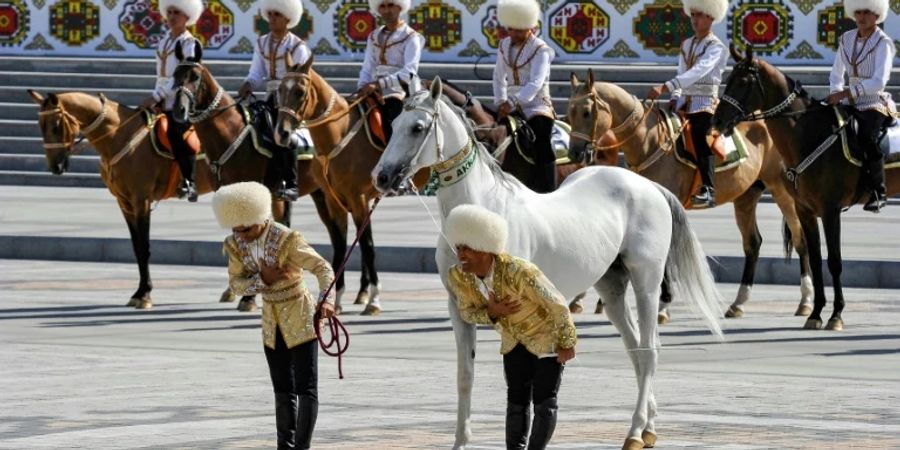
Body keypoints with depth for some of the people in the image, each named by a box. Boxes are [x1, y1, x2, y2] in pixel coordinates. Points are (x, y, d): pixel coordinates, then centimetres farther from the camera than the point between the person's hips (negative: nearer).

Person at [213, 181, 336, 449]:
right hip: (271, 321, 6)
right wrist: (262, 279, -25)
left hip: (300, 318, -6)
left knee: (306, 387, -8)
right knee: (282, 389, 15)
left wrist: (326, 301, -41)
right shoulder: (235, 244, -7)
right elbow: (235, 284, -6)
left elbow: (323, 268, -23)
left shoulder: (286, 240, -24)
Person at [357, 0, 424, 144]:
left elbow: (409, 73, -12)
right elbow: (367, 69, 15)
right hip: (375, 95, 6)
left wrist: (379, 84, -21)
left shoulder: (411, 37, -1)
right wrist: (363, 88, -6)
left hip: (398, 95, -6)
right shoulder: (374, 37, 18)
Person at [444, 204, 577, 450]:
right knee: (517, 397, 7)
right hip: (514, 339, 5)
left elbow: (557, 304, -26)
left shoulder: (519, 271, -38)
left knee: (544, 400, -2)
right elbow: (467, 312, -3)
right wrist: (492, 313, -27)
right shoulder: (457, 276, -21)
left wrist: (567, 344, -13)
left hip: (547, 336, -5)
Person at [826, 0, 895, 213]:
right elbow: (837, 74, 19)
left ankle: (879, 193, -24)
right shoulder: (847, 39, 8)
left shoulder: (883, 43, -10)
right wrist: (837, 95, 0)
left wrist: (846, 93, -26)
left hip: (876, 104, -7)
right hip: (851, 105, 7)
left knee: (866, 138, -34)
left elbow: (879, 82, -22)